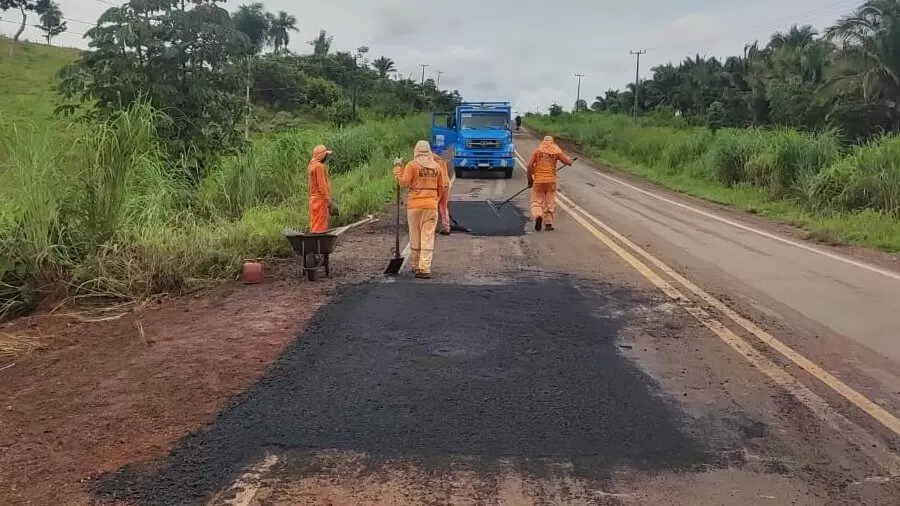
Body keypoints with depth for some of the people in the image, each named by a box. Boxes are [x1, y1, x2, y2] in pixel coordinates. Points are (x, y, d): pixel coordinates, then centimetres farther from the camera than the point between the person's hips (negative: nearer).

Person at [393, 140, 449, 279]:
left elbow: (404, 183, -9)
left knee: (415, 238, 11)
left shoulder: (412, 165, -6)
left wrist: (398, 167, 2)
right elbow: (443, 186, 9)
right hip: (431, 206, 2)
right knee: (428, 238, 0)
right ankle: (425, 268, -7)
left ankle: (416, 266, 22)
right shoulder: (436, 166, 5)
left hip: (414, 205, -2)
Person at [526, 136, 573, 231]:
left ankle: (538, 216, -21)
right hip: (551, 180, 1)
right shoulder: (556, 151, 4)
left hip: (538, 180, 0)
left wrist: (530, 179, 3)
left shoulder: (537, 151, 3)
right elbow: (569, 162, 4)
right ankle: (548, 223, 13)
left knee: (536, 202, 7)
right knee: (550, 202, 11)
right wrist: (568, 158, 28)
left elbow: (529, 165, -6)